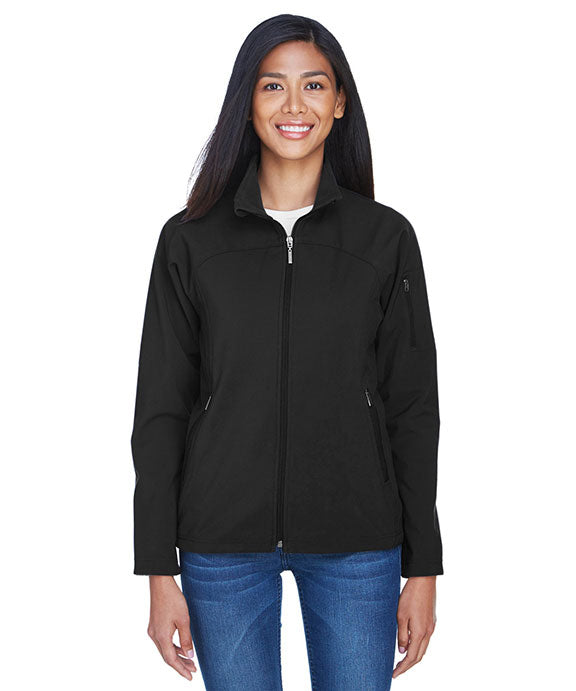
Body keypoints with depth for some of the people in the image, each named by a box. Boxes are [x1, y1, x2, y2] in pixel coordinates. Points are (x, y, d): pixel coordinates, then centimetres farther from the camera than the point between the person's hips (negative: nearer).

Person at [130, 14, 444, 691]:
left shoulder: (386, 237, 2)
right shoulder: (190, 240, 1)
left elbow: (414, 408, 3)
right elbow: (160, 409, 1)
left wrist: (422, 567, 1)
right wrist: (159, 571, -3)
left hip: (357, 545, 0)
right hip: (224, 545, 0)